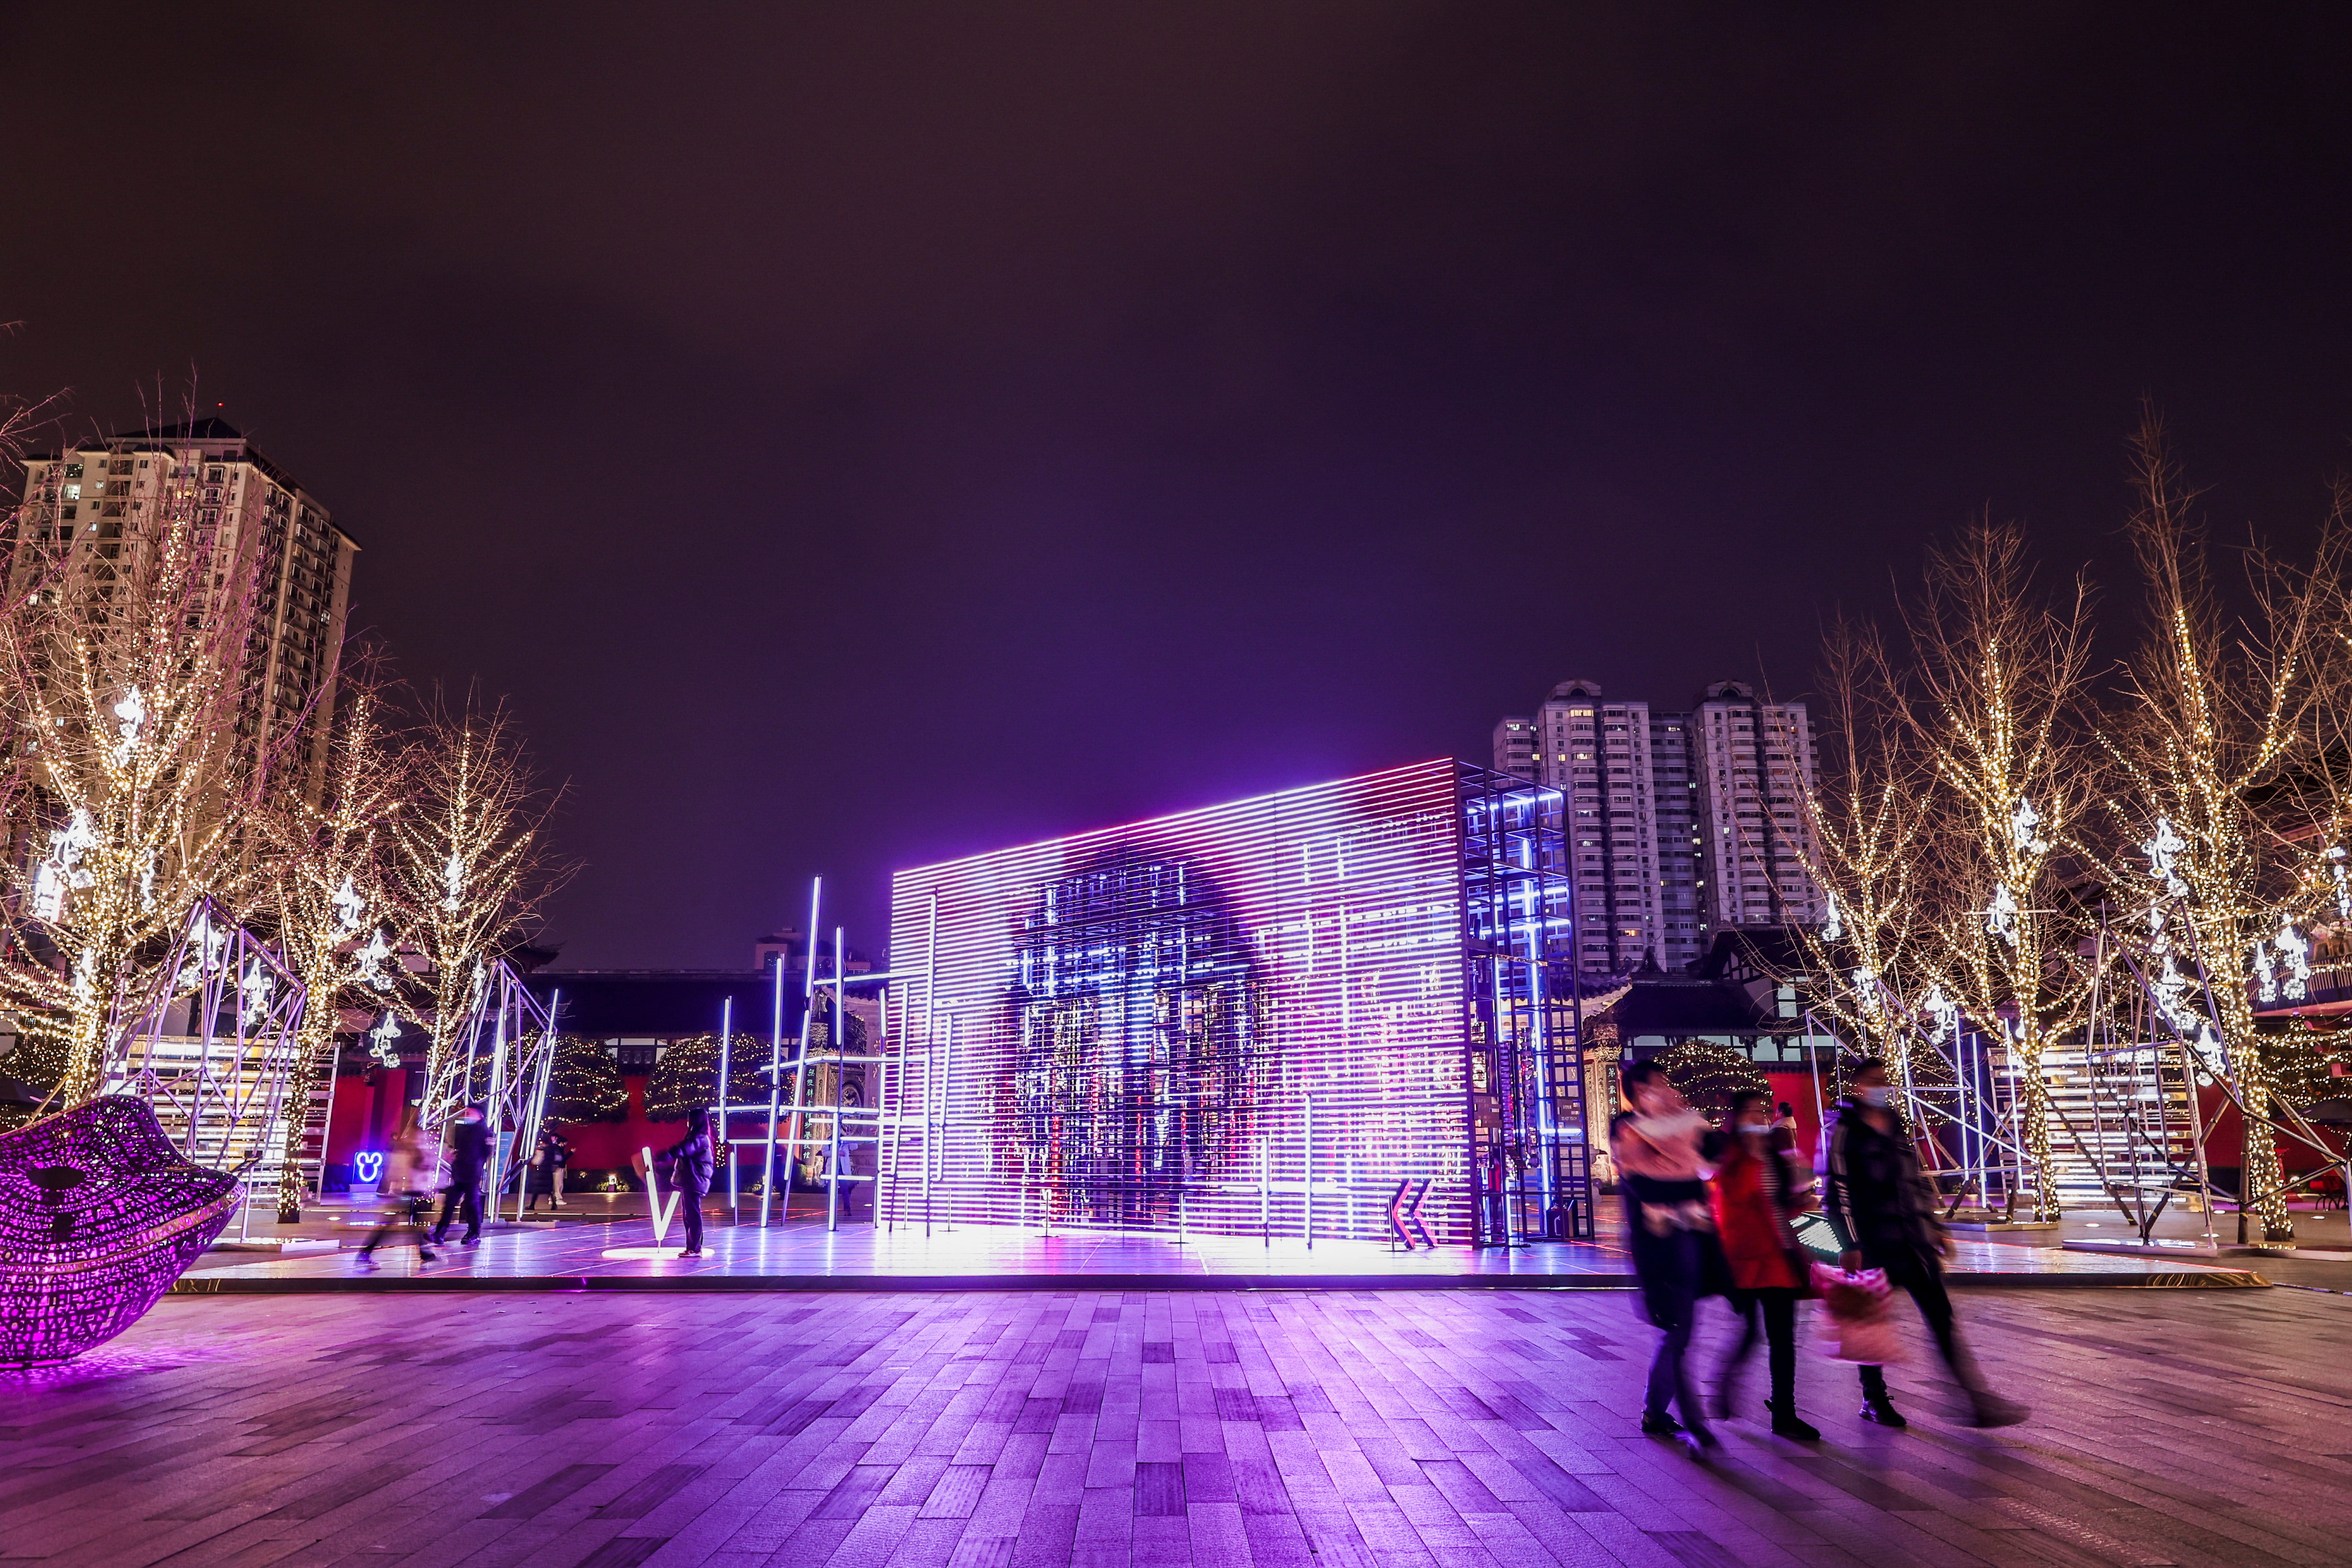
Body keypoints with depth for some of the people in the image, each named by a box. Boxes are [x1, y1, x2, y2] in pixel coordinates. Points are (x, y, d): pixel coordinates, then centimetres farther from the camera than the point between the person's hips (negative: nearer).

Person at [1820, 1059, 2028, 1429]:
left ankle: (1979, 1399, 2)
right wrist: (1849, 1245, -16)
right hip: (1874, 1242, -6)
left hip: (1914, 1238, 6)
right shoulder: (1843, 1131, -7)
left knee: (1942, 1317, 2)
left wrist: (1936, 1228, 18)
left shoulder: (1898, 1126, 14)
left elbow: (1918, 1180, 21)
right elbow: (1836, 1191, -12)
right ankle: (1874, 1399, 20)